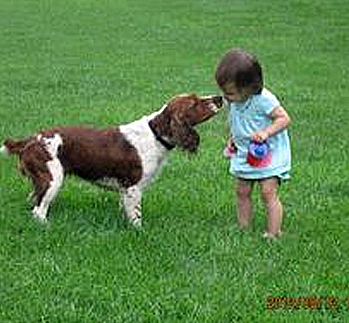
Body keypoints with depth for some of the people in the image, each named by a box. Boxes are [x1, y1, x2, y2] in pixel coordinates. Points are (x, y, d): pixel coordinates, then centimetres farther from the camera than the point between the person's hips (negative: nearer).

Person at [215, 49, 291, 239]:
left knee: (268, 193, -10)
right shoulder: (232, 101, -2)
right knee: (242, 192, 7)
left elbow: (284, 118, -22)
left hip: (269, 152, -7)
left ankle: (273, 234, -3)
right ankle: (244, 230, 18)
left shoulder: (263, 100, -25)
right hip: (244, 154, 7)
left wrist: (266, 132, -35)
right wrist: (232, 140, 3)